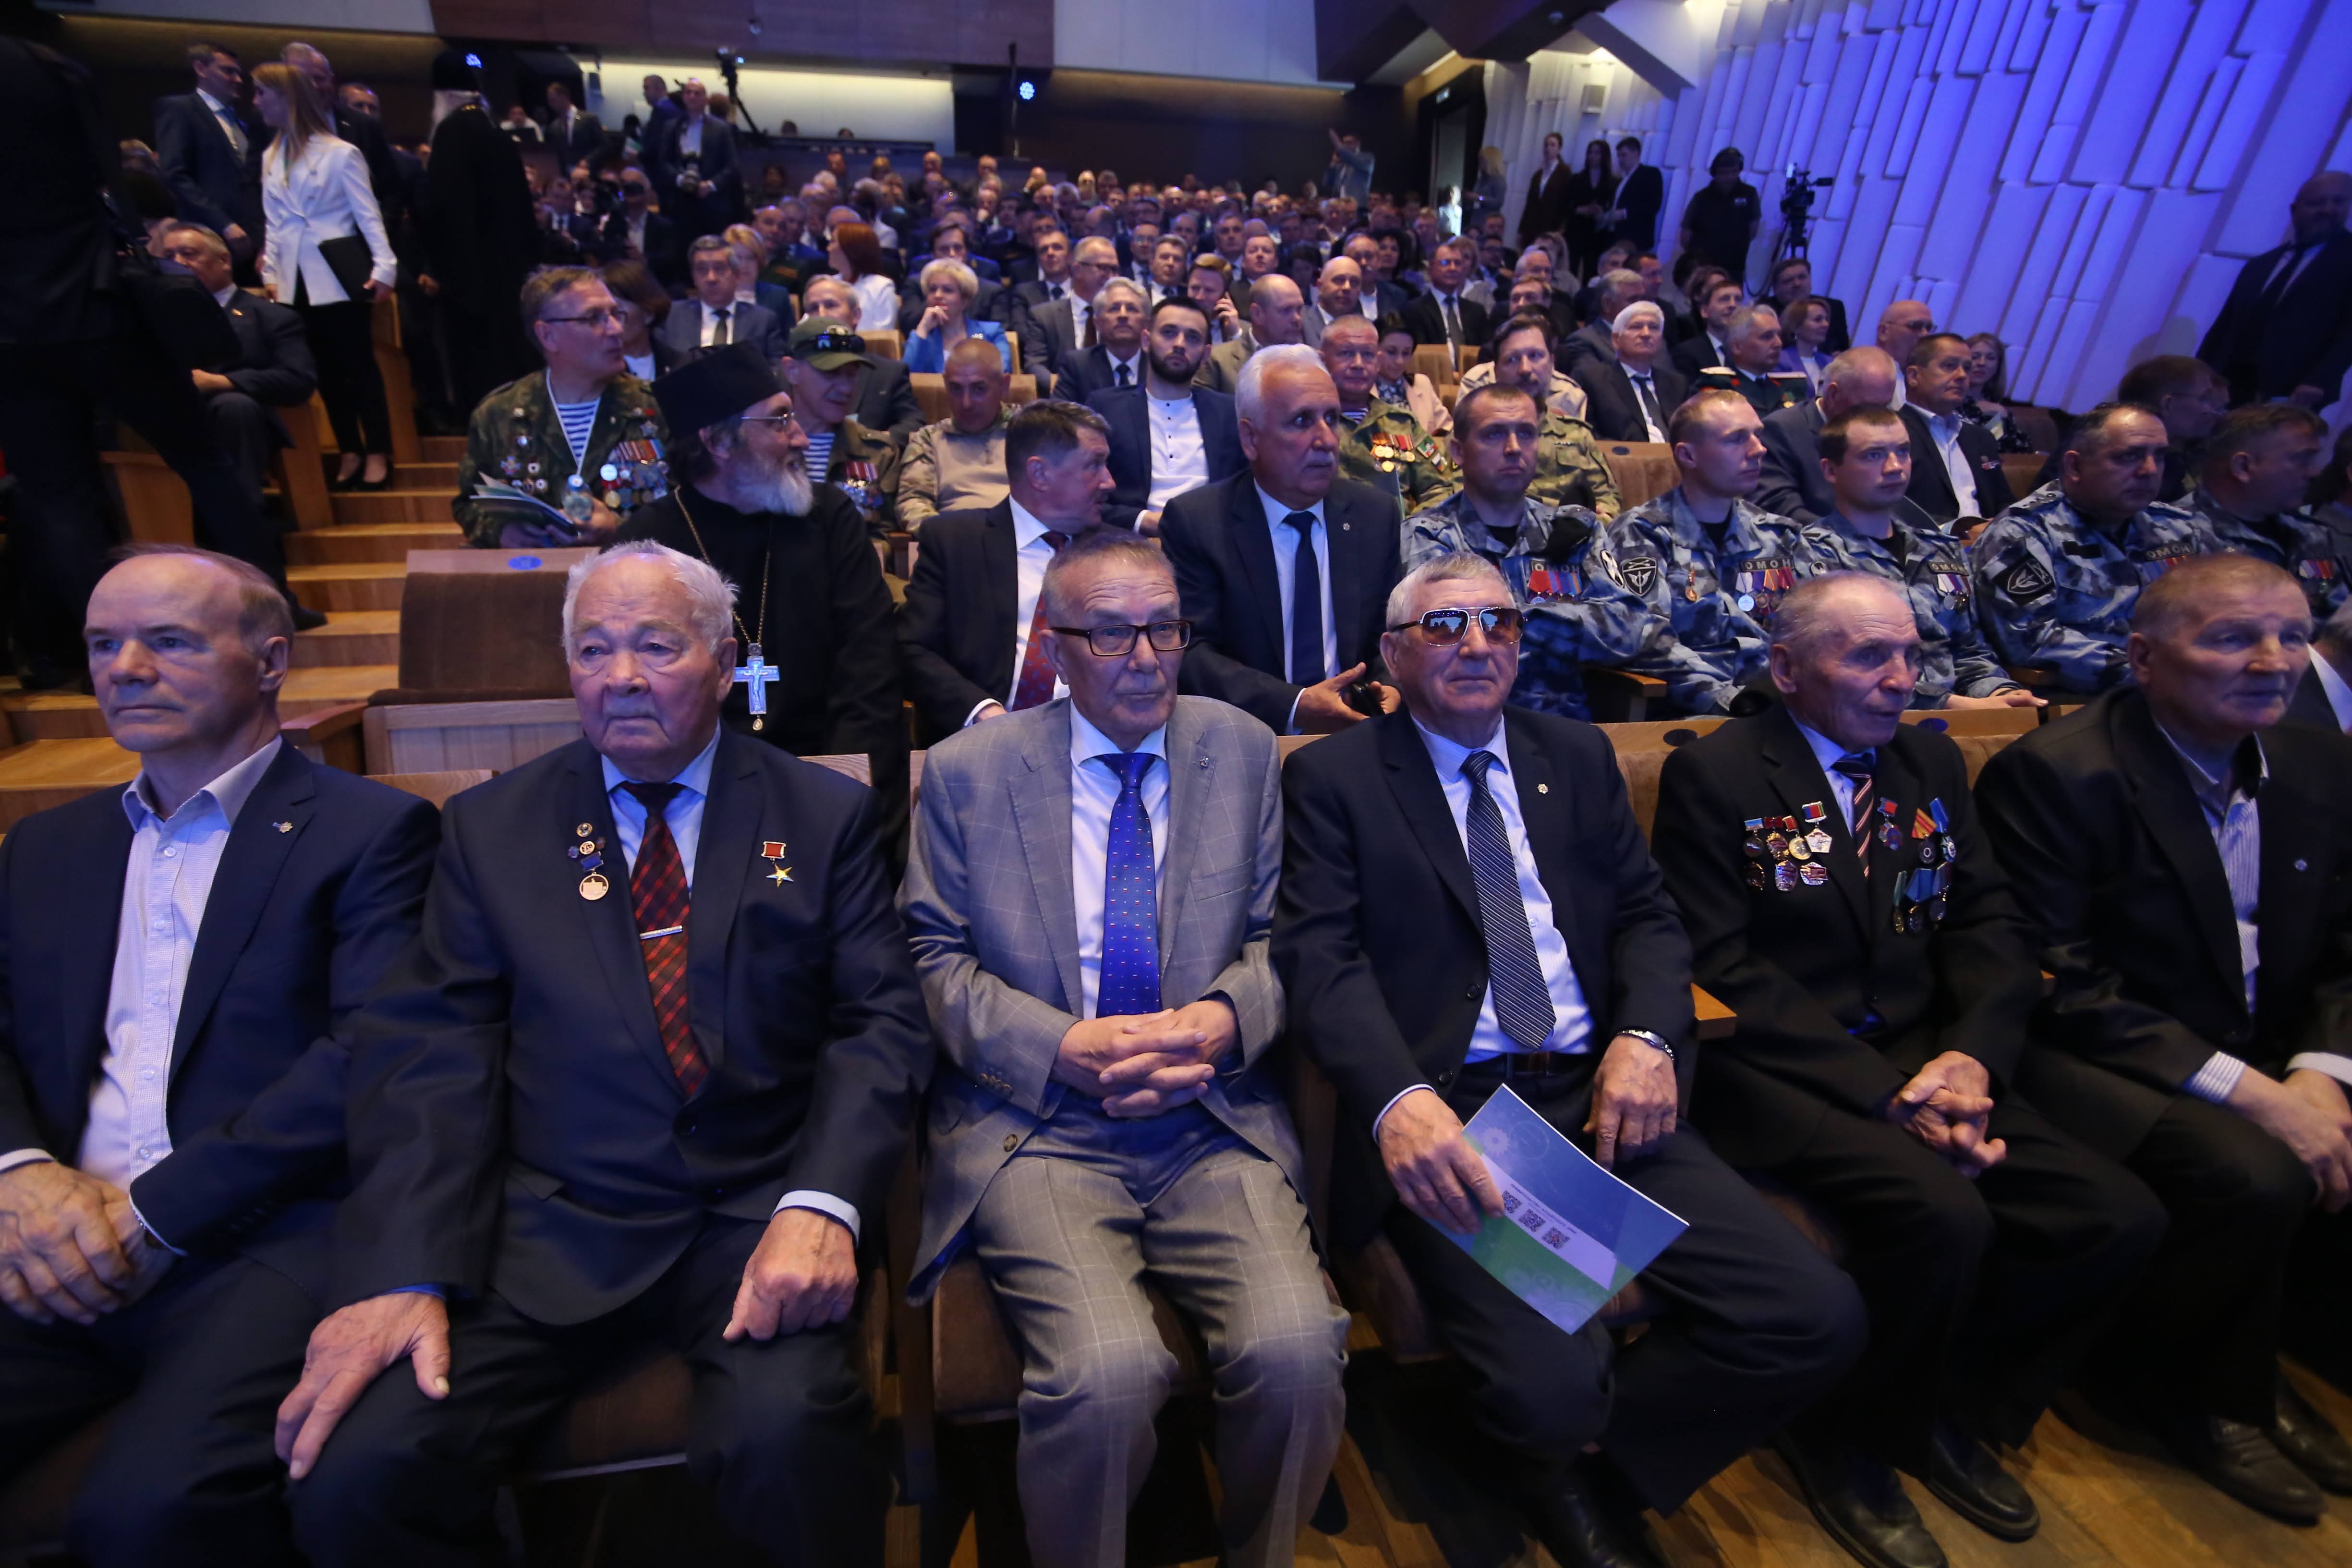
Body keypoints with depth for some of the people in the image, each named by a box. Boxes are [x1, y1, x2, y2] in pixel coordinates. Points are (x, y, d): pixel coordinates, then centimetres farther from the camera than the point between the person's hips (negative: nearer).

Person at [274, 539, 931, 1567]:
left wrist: (820, 1205, -18)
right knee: (353, 1477, -19)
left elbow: (882, 1023, -2)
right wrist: (402, 1272, -12)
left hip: (761, 1215, -1)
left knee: (787, 1434, -28)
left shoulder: (823, 815, 5)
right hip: (551, 1230, 2)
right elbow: (428, 1053, 2)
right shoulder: (490, 827, 10)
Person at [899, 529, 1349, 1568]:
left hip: (1214, 1126, 2)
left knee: (1297, 1352, -20)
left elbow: (1275, 939, 11)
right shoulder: (967, 771, 4)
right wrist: (1065, 1048, -12)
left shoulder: (1244, 752, 9)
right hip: (1039, 1129, -1)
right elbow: (936, 961, 3)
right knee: (1107, 1371, -25)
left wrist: (1225, 1019, -11)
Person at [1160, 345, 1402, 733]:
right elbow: (1191, 652, -8)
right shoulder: (1193, 521, -3)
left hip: (1357, 734, 5)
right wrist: (1294, 707, -21)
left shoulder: (1377, 515, 8)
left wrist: (1392, 690, -10)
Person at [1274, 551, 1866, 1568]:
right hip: (1447, 1116, -4)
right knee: (1551, 1388, -24)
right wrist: (1399, 1098, -26)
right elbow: (1322, 958, -8)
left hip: (1602, 1097, 5)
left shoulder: (1578, 757, 18)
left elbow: (1647, 915, 14)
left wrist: (1647, 1035, -7)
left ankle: (1592, 1461, 15)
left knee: (1817, 1320, -11)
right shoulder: (1334, 778, 3)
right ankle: (1563, 1442, 17)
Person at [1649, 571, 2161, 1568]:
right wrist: (1885, 1094, -18)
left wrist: (1971, 1056, -10)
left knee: (2120, 1218, -12)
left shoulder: (1933, 764, 14)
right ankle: (1846, 1444, 3)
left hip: (1922, 1060, 7)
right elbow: (1723, 972, -13)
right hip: (1774, 1074, -6)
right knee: (1943, 1215, -28)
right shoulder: (1712, 775, -7)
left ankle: (1953, 1414, 15)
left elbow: (1992, 927, 9)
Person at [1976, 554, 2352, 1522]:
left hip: (2267, 1063, 8)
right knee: (2254, 1176, -29)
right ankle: (2177, 1385, 2)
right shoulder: (2051, 773, -17)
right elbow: (2057, 984, -19)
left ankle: (2253, 1361, 15)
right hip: (2103, 1064, -7)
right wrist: (2243, 1088, -23)